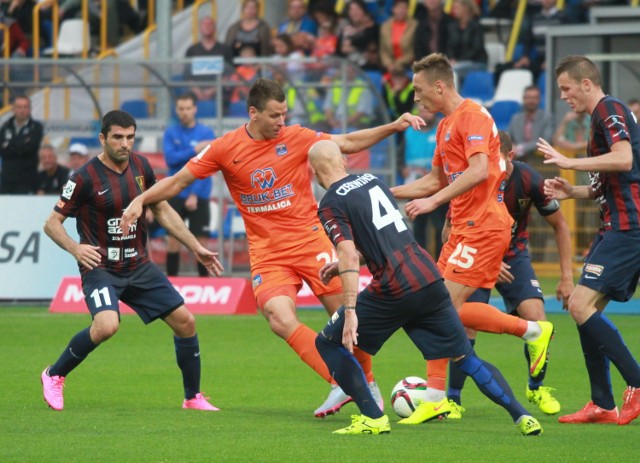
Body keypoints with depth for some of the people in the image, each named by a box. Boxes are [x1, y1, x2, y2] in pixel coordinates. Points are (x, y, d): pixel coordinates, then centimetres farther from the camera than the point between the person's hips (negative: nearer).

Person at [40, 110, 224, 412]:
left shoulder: (141, 166, 3)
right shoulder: (86, 177, -13)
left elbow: (162, 210, 17)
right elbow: (52, 223, -8)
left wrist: (196, 247, 13)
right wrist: (75, 248, -27)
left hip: (138, 266, 6)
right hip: (100, 268, -6)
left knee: (185, 321, 0)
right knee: (107, 325, -31)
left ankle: (193, 398, 17)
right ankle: (54, 376, -7)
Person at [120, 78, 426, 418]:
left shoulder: (297, 138, 0)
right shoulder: (226, 148, -2)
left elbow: (349, 143, 9)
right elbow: (177, 182, 4)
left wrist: (393, 127, 0)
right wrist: (140, 201, -9)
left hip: (310, 241, 0)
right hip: (267, 253, 0)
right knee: (281, 321, -22)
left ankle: (367, 383, 21)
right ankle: (341, 385, -16)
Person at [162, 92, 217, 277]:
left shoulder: (206, 133, -2)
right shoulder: (170, 133, 4)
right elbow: (170, 159, -10)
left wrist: (195, 195, -15)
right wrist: (194, 150, -18)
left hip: (199, 196, -1)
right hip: (176, 194, 1)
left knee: (201, 241, -2)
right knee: (173, 240, 1)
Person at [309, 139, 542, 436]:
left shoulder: (330, 205, -3)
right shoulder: (372, 180, 18)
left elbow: (350, 257, -16)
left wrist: (350, 313, -20)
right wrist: (342, 264, 31)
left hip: (393, 290, -6)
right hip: (429, 276, 6)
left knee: (328, 343, 11)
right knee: (464, 356, 15)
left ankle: (372, 419, 2)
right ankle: (522, 416, 5)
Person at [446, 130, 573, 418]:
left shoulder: (530, 181, -20)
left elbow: (559, 226, -5)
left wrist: (567, 276, -8)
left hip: (514, 256, 1)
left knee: (536, 319, -17)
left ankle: (537, 388, 8)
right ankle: (453, 399, -2)